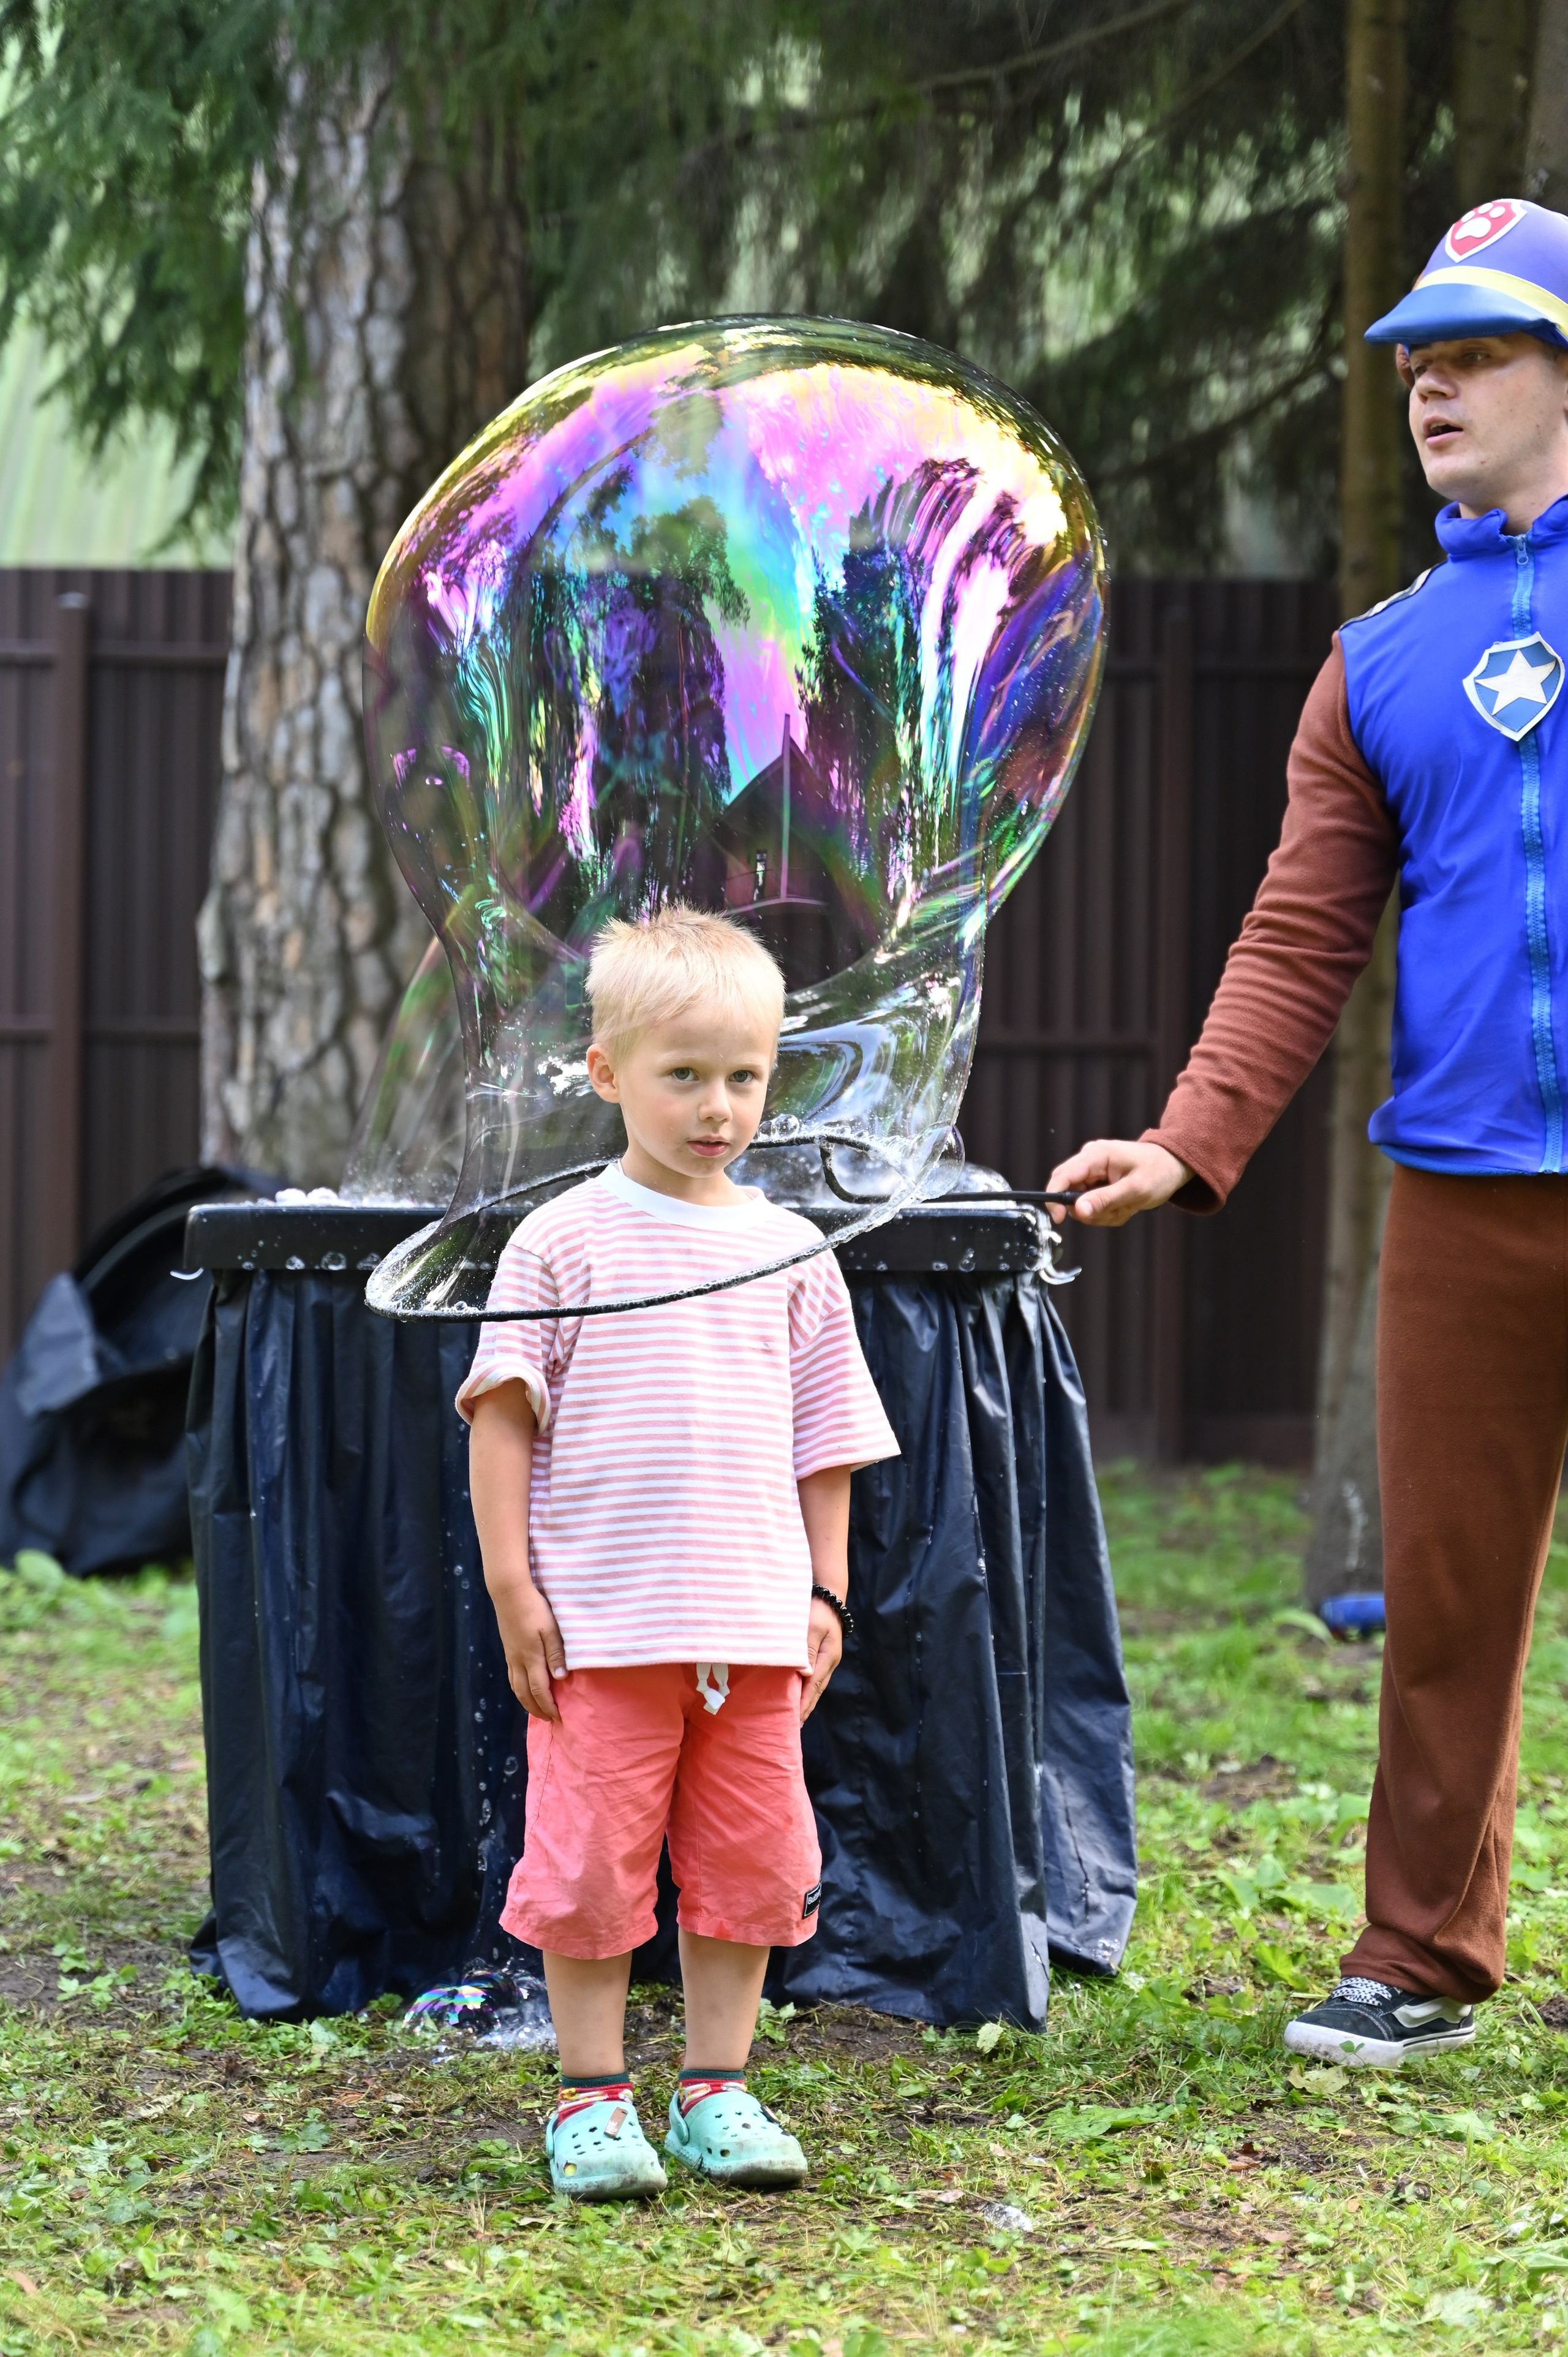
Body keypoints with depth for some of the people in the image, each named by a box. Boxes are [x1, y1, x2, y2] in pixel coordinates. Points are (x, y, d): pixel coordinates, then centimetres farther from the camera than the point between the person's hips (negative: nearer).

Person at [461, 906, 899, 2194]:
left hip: (756, 1627, 3)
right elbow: (503, 1412, -2)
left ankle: (718, 2089, 19)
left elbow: (824, 1438, 15)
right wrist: (512, 1585, -7)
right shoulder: (564, 1241, -1)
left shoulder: (790, 1253, 9)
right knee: (592, 1857, 0)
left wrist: (824, 1594, 9)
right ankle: (593, 2100, 11)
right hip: (600, 1624, -3)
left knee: (750, 1858, 6)